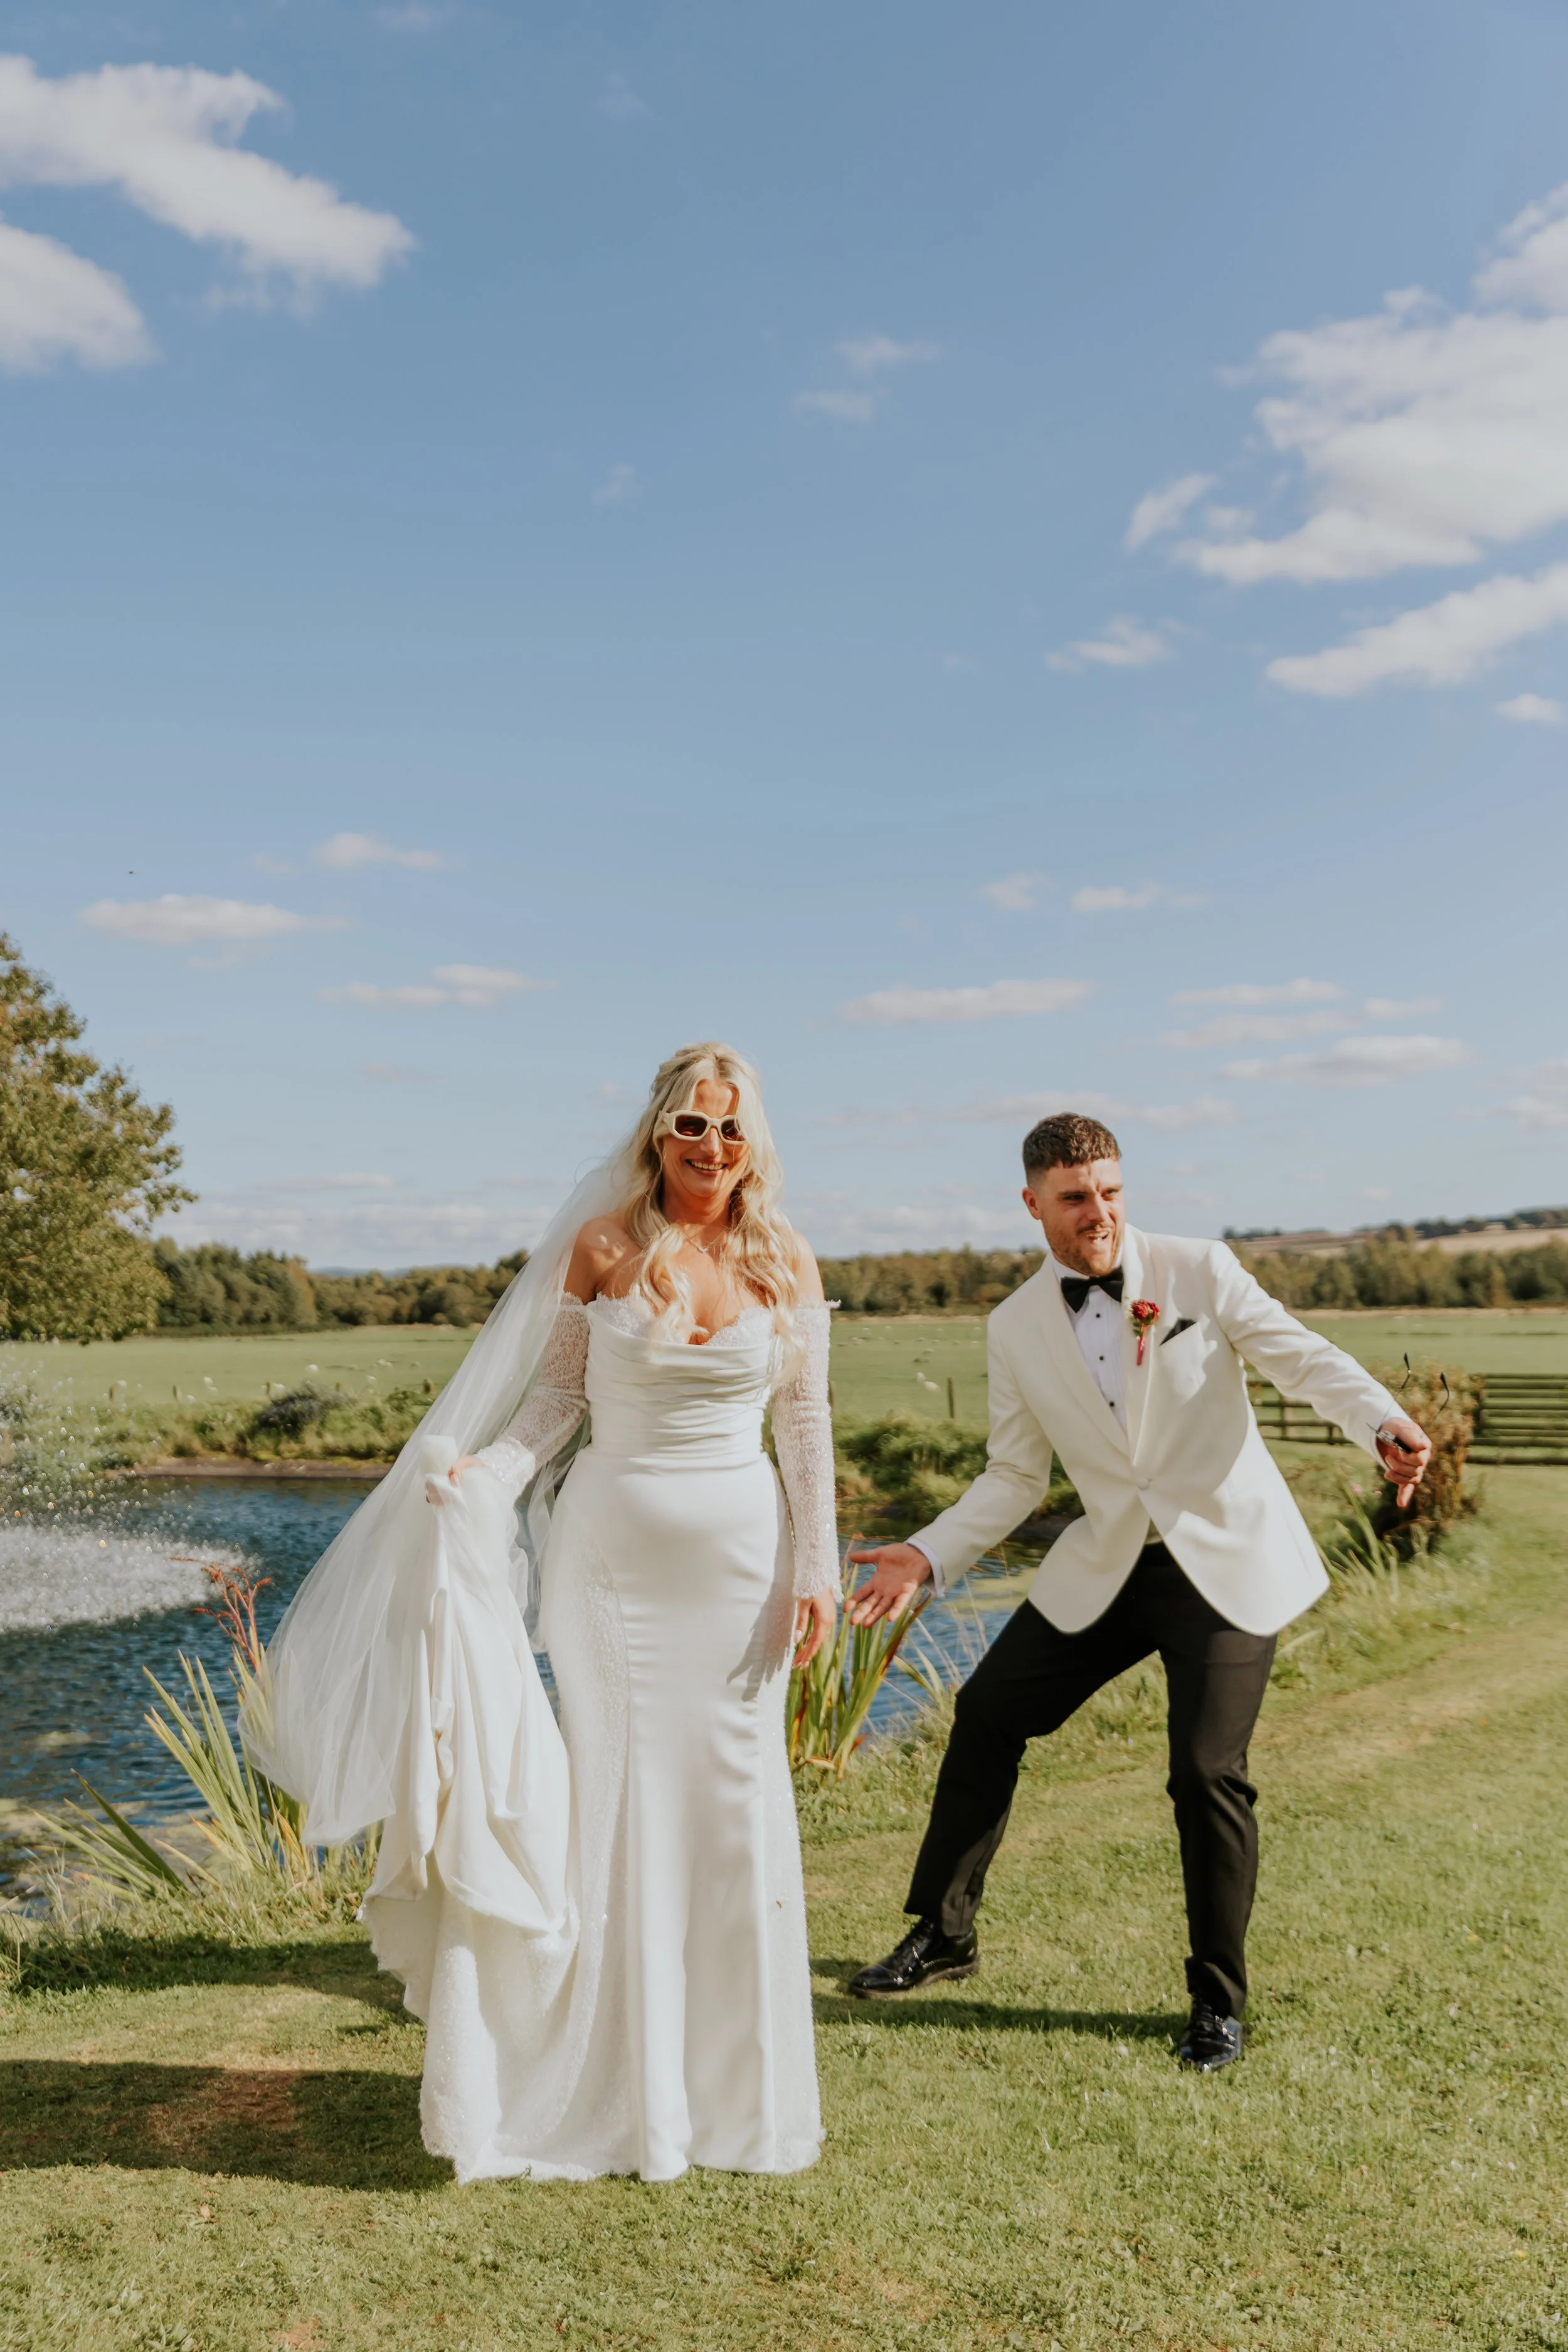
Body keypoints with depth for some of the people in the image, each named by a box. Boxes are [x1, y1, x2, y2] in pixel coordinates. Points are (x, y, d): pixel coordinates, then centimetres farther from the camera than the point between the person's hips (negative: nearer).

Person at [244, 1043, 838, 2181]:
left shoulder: (788, 1265, 1)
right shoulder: (600, 1248, -3)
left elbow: (807, 1425, 3)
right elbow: (556, 1395, 0)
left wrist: (817, 1565, 0)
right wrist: (487, 1473, -17)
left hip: (741, 1551, 1)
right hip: (614, 1544, -1)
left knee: (736, 1805, 7)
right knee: (615, 1799, 4)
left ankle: (734, 2083, 26)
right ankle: (622, 2081, 20)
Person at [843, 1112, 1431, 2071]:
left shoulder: (1201, 1270, -7)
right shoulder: (1016, 1328, 1)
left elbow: (1302, 1354, -15)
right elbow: (1015, 1479, 5)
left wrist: (1386, 1421, -35)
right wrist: (927, 1556, -8)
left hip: (1230, 1560, -4)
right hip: (1109, 1564, 4)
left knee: (1207, 1772, -10)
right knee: (988, 1711, 4)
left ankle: (1220, 2000, 14)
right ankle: (944, 1931, 24)